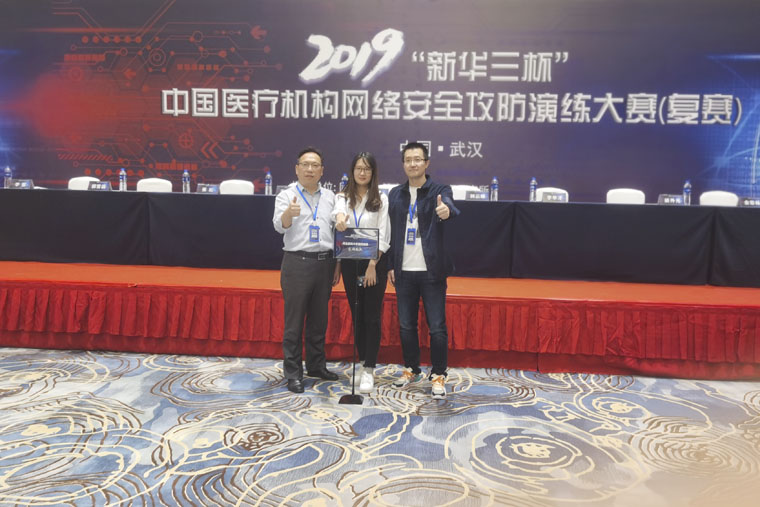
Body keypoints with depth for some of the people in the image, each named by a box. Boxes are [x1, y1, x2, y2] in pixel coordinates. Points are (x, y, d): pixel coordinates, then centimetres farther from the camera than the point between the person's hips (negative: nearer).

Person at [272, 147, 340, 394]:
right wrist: (289, 213, -40)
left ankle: (316, 365, 27)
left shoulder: (330, 197, 11)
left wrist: (337, 265, 11)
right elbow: (279, 225, -17)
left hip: (324, 262, 4)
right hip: (297, 263, -4)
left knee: (319, 318, 13)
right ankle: (293, 373, 10)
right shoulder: (287, 195, -1)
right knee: (294, 320, 1)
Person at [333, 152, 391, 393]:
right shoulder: (342, 198, 8)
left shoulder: (381, 200, 1)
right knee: (357, 315, 10)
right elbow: (339, 211, -17)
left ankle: (369, 370, 2)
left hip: (374, 262, -3)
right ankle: (364, 362, 22)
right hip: (350, 262, 3)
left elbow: (383, 236, -4)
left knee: (372, 316, -2)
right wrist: (340, 218, -42)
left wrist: (372, 265, -13)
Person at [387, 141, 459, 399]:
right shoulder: (395, 194, 9)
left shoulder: (440, 190, -2)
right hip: (404, 271, 4)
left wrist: (447, 210, -49)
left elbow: (449, 205, -26)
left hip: (431, 271, -3)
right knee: (406, 325, 12)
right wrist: (391, 265, 9)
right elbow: (391, 232, 11)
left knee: (437, 327, 1)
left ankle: (438, 375, 15)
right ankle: (412, 369, 29)